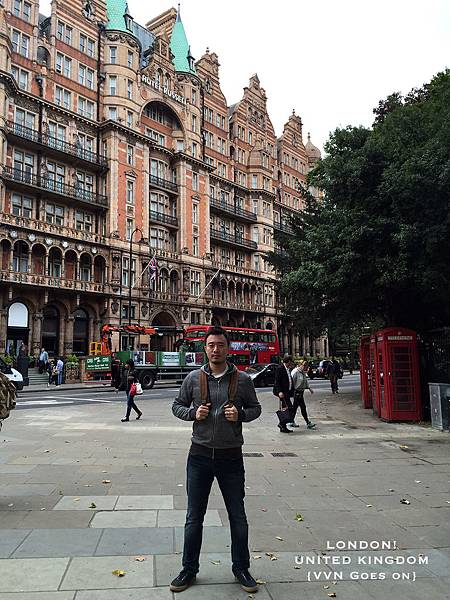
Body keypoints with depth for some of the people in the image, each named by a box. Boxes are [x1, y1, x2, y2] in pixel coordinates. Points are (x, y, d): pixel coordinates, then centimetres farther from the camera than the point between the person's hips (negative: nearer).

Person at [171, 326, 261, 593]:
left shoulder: (242, 379, -4)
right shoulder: (194, 378, -2)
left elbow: (255, 408, 7)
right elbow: (177, 406, 8)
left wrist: (240, 415, -14)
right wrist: (193, 413, -12)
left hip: (231, 457, 0)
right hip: (200, 455, 1)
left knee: (238, 517, 12)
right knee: (194, 517, 13)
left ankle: (241, 569, 33)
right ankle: (189, 570, 32)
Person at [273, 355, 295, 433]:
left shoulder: (288, 369, 17)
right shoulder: (280, 368, -11)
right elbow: (277, 382, -16)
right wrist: (279, 391, -25)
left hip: (287, 392, 10)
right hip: (282, 392, -10)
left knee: (285, 409, 10)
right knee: (289, 408, -14)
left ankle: (283, 427, 17)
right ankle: (282, 424, -7)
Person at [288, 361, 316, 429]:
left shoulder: (303, 372, 13)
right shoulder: (295, 372, -16)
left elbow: (306, 381, 25)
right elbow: (292, 382, -17)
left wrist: (309, 388, 17)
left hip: (301, 392, 9)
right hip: (297, 392, -9)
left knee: (295, 406, 14)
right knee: (303, 407, -6)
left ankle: (291, 422, 21)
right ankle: (308, 423, -1)